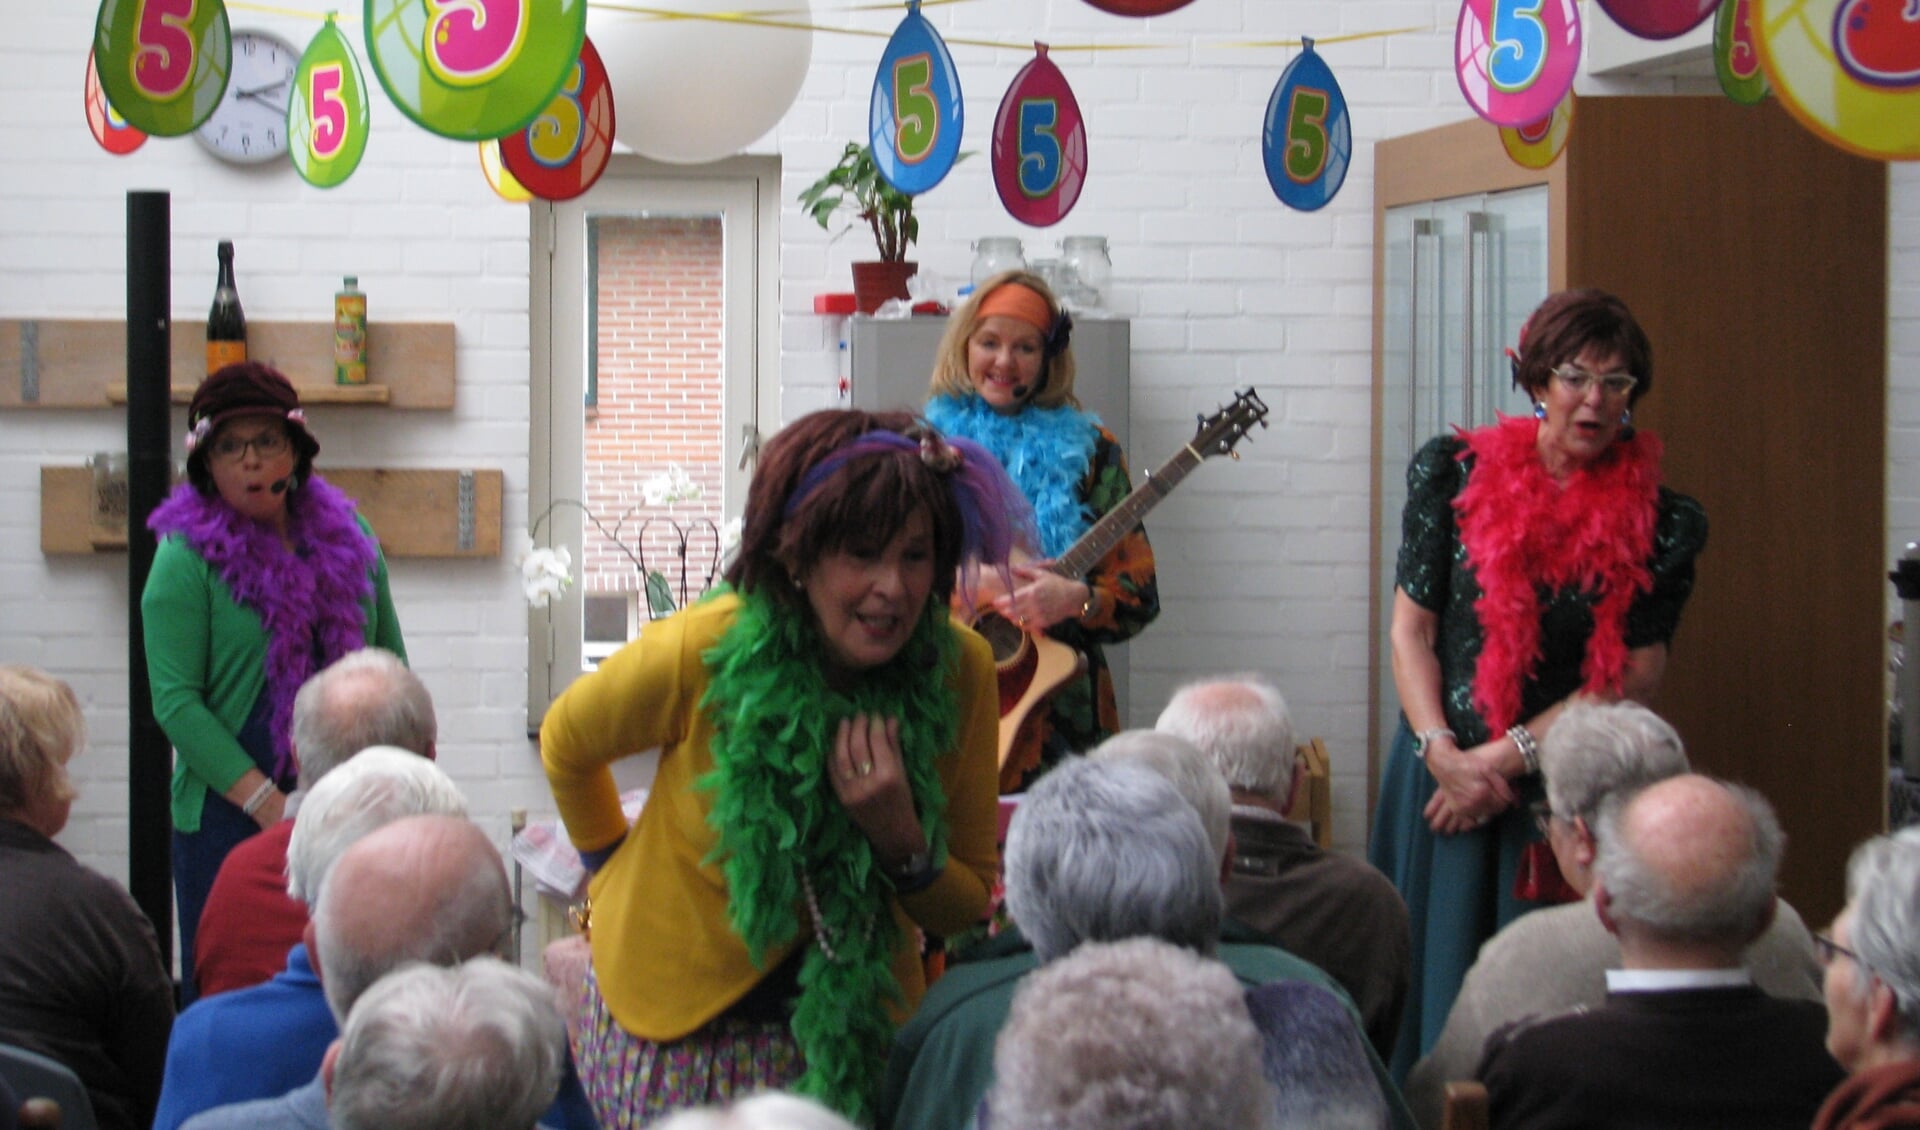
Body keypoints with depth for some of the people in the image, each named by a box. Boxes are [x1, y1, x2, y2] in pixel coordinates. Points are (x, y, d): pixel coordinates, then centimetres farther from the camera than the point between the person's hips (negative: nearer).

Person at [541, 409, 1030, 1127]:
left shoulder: (959, 669, -15)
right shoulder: (701, 655, -23)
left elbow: (967, 907, -4)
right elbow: (567, 744, 1)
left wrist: (900, 840, -23)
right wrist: (612, 869, 12)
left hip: (849, 1033, 2)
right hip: (673, 1026, -2)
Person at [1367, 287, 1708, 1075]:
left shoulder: (1660, 522, -1)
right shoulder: (1456, 473, 1)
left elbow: (1632, 680, -4)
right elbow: (1410, 628, 2)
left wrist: (1505, 757, -10)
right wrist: (1444, 754, -11)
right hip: (1444, 768, 1)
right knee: (1432, 974, 4)